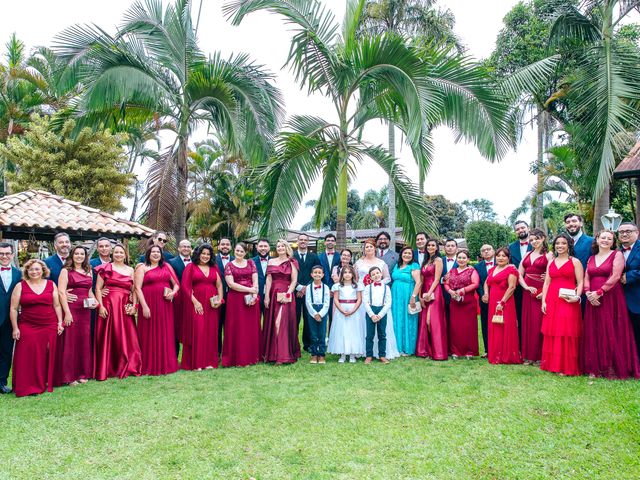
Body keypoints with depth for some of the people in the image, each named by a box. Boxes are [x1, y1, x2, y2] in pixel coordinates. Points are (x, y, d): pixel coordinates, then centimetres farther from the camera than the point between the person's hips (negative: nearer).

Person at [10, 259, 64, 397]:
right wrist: (15, 328, -3)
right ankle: (27, 387, 9)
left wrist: (60, 322, 4)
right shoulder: (20, 286, 2)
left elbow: (57, 305, 9)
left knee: (47, 357, 6)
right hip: (27, 328, -1)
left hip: (49, 327, 1)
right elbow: (13, 309, 2)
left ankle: (45, 384, 18)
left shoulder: (51, 285, 7)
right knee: (27, 358, -2)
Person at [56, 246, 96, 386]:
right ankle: (69, 375, 10)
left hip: (85, 311, 5)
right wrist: (67, 313, -17)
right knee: (70, 341, 0)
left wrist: (94, 301, 2)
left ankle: (82, 373, 19)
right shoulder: (66, 271, -1)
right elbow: (61, 292, -9)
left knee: (84, 341, 8)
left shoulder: (89, 271, 14)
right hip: (70, 309, -5)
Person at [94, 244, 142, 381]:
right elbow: (98, 288, 0)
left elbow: (134, 290, 9)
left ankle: (126, 367, 15)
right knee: (108, 336, 1)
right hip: (108, 306, -2)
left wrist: (134, 306, -3)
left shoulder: (130, 270, 11)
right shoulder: (106, 268, 4)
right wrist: (100, 306, -9)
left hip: (125, 308, 2)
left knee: (126, 337, 3)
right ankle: (106, 369, 11)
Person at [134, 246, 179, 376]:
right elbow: (137, 288, -6)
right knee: (150, 335, 3)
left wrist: (173, 292, -8)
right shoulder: (142, 268, 3)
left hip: (165, 305, 3)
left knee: (166, 335, 6)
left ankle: (166, 364, 17)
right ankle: (150, 366, 13)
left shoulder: (166, 267, 13)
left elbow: (176, 284, 14)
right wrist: (144, 306, -14)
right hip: (149, 305, -3)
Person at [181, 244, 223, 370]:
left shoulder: (214, 267, 13)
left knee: (211, 332, 4)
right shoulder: (190, 267, 2)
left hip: (212, 304, 4)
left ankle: (209, 361, 13)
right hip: (196, 303, -3)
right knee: (197, 331, -6)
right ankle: (196, 363, 3)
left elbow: (219, 285, 11)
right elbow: (186, 286, -5)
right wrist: (195, 302, -12)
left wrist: (220, 299, -5)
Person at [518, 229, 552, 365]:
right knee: (527, 322, 6)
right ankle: (528, 355, 14)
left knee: (539, 323, -3)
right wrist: (526, 287, -6)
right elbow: (519, 274, 10)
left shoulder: (548, 255, -2)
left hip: (541, 292, -5)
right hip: (527, 291, 5)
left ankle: (539, 356, 7)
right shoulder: (527, 254, 15)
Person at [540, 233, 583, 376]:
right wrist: (543, 301, 3)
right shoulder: (551, 262, 16)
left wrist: (577, 297, -18)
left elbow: (580, 283, -2)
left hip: (568, 301, -4)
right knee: (552, 333, 4)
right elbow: (546, 283, 13)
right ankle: (552, 364, 13)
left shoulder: (575, 261, 3)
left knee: (566, 333, -5)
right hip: (551, 301, 4)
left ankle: (566, 366, 3)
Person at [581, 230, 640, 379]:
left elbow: (615, 276, -11)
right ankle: (595, 368, 11)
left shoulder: (617, 254, 0)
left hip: (611, 298, -5)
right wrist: (588, 293, -9)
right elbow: (586, 278, 9)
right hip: (593, 300, 5)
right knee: (594, 333, 5)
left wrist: (599, 292, -15)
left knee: (611, 333, -4)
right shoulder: (591, 258, 16)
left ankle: (613, 368, 5)